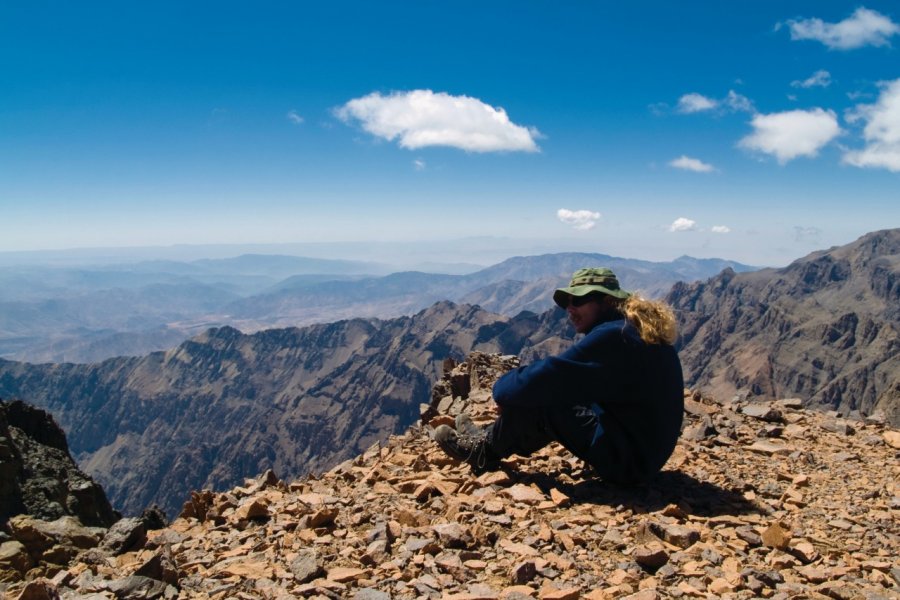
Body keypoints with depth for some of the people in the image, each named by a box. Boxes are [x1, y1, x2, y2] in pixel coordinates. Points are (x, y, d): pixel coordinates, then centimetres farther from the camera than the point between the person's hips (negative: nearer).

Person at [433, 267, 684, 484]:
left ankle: (484, 452, 13)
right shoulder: (639, 330, 9)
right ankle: (490, 439, 22)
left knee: (533, 401, -10)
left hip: (626, 459, -9)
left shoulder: (613, 336, -21)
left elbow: (545, 377, -23)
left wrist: (503, 388, -3)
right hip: (646, 451, 10)